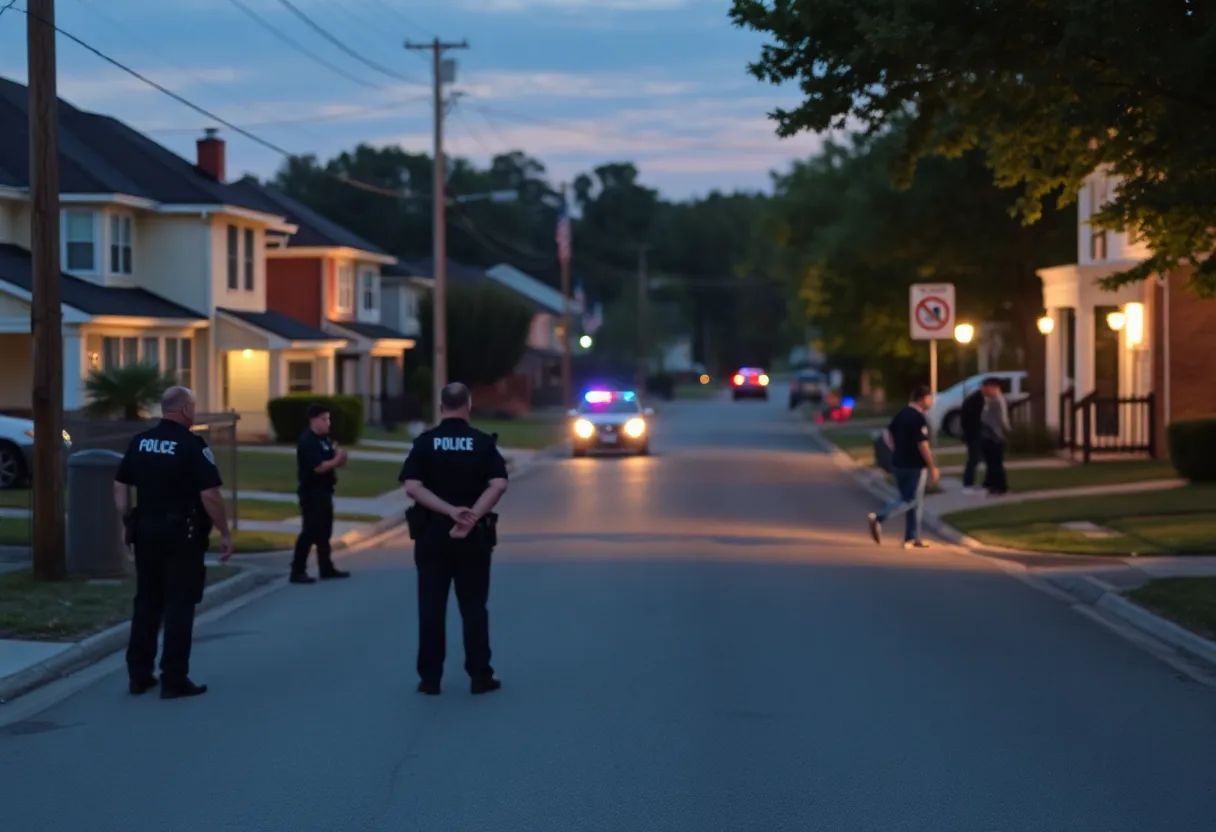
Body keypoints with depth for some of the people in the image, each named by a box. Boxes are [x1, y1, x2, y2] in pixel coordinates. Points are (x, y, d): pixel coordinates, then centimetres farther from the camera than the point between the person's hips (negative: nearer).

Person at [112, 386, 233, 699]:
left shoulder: (139, 442, 6)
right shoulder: (192, 445, -13)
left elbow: (120, 486, 9)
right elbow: (210, 495, -17)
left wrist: (128, 523, 17)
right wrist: (225, 533, -8)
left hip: (146, 531, 6)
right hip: (183, 533, -6)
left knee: (146, 602, 14)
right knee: (179, 605, 0)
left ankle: (139, 675, 17)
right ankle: (174, 680, 0)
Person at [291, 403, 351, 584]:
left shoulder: (324, 439, 13)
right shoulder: (307, 441, -17)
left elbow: (332, 460, 14)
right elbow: (318, 467, -25)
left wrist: (339, 455, -8)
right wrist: (336, 460, -14)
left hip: (324, 491, 10)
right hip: (312, 492, -10)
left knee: (324, 531, 16)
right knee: (310, 532, -9)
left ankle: (326, 568, 25)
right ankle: (297, 572, -6)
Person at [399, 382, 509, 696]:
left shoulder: (425, 442, -1)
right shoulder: (483, 443, -1)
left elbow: (412, 487, -12)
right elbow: (499, 484, -13)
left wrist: (450, 511, -15)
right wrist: (472, 517, -15)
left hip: (432, 533, 0)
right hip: (473, 535, 0)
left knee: (431, 607, 5)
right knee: (473, 607, 6)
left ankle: (430, 677, 5)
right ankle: (480, 676, 7)